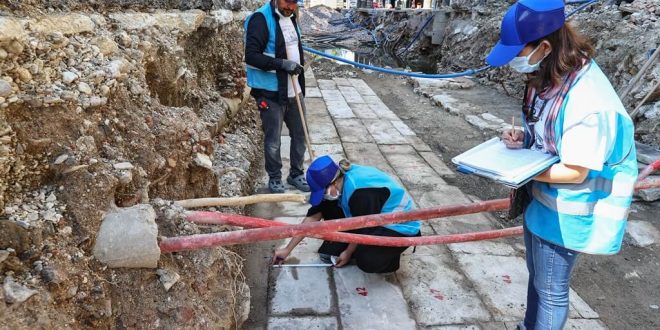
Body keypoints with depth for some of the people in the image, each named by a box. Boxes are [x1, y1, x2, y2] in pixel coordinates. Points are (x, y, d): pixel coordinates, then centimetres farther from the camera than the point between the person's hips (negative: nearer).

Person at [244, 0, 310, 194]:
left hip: (294, 91, 7)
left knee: (300, 135, 14)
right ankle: (274, 179, 24)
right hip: (271, 93, -7)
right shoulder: (261, 19, -15)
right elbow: (251, 56, -22)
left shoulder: (291, 17, 10)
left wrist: (298, 66, 16)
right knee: (273, 140, 5)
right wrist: (282, 64, -26)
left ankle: (296, 174, 31)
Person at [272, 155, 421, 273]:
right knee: (329, 208, -8)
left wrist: (348, 252, -4)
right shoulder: (339, 180, -11)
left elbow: (363, 229, -21)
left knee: (367, 261, -30)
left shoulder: (362, 192, -36)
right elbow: (313, 216, -7)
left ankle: (390, 253, 1)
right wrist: (287, 249, -5)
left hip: (401, 226, -7)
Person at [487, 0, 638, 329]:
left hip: (566, 211, -8)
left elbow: (575, 172, -25)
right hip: (541, 197, 8)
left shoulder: (588, 100, -32)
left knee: (551, 289, 12)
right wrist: (522, 138, -8)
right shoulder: (548, 73, -5)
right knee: (536, 275, 27)